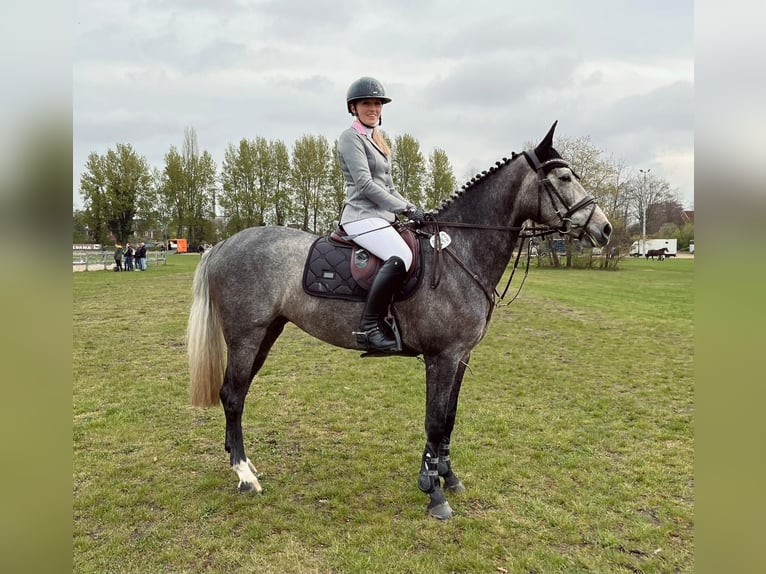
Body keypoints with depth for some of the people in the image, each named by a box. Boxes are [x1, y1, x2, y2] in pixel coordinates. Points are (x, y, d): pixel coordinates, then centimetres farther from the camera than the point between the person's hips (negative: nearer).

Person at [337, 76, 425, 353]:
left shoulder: (377, 140, 23)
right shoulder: (351, 137, -3)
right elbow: (365, 184, -15)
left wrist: (414, 209, 9)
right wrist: (406, 209, -18)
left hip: (382, 216, 10)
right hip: (362, 216, -10)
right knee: (401, 257, -33)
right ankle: (368, 327, -27)